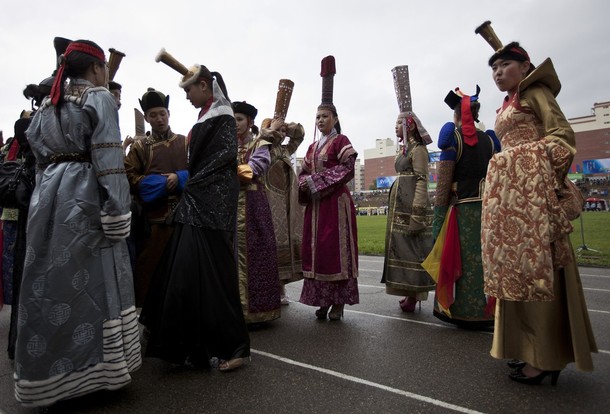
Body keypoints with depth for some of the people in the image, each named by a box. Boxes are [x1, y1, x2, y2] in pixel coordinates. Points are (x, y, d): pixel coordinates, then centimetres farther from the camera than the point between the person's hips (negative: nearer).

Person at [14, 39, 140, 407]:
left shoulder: (48, 104, 21)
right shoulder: (99, 98, -2)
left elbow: (39, 155, 19)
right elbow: (108, 160, -14)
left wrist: (48, 193, 21)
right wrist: (116, 214, -16)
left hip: (48, 195, 7)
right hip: (83, 196, -7)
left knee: (49, 282, 10)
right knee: (90, 283, -2)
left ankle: (44, 375, 21)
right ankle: (96, 365, 6)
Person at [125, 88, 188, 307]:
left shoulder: (185, 142, 11)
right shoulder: (139, 146, 9)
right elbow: (129, 177, 0)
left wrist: (179, 178, -11)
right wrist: (160, 182, -12)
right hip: (152, 215, 0)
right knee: (150, 263, 3)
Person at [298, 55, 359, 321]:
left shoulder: (341, 141, 0)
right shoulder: (313, 147, 19)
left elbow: (347, 170, -12)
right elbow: (304, 173, 17)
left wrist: (316, 182, -13)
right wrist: (305, 184, -6)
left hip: (336, 202, -6)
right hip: (315, 203, 7)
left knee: (335, 249, -6)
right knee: (316, 250, 5)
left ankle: (338, 302, 5)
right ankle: (323, 300, 14)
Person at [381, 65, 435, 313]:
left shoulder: (418, 149, -8)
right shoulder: (405, 149, 18)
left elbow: (422, 181, -16)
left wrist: (417, 212, -22)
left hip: (411, 204, -9)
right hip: (400, 204, 9)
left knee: (412, 248, -5)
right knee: (402, 246, 11)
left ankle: (414, 294, 4)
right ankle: (410, 292, 21)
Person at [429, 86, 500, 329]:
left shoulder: (453, 138, -5)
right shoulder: (490, 140, 10)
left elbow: (443, 184, -10)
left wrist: (437, 219, -9)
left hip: (462, 208, -5)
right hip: (488, 208, 5)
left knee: (462, 261, 3)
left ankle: (465, 313, 13)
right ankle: (487, 312, 23)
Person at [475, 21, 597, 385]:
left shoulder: (535, 91, 4)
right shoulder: (508, 106, 25)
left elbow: (562, 135, -6)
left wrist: (552, 175, -19)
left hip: (532, 183, -9)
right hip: (510, 189, 9)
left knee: (535, 262, -9)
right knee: (517, 261, 8)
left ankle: (547, 356, -1)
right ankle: (533, 346, 19)